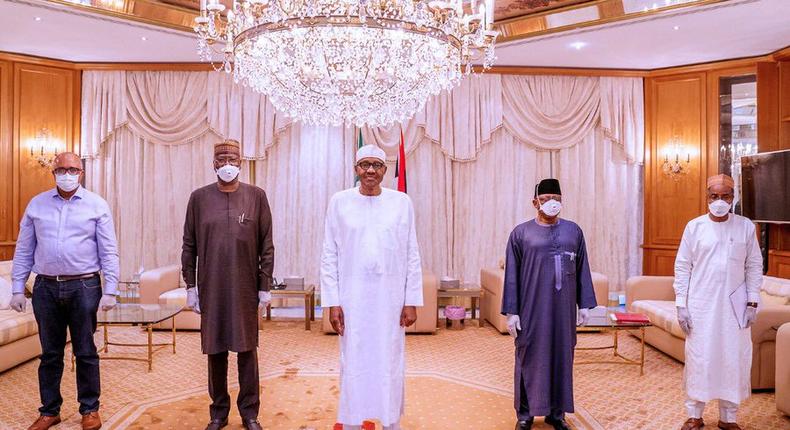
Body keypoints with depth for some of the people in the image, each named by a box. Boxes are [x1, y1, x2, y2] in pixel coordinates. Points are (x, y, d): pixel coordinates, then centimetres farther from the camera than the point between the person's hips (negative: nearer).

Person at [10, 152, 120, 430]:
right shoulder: (37, 204, 8)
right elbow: (23, 250, 9)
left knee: (86, 353, 6)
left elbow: (108, 252, -2)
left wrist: (110, 291, -7)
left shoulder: (97, 205, 0)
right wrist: (17, 289, 4)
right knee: (50, 354, 11)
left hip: (84, 287, -2)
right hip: (46, 287, 2)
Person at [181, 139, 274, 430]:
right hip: (211, 287, 1)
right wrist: (190, 286, 3)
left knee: (247, 351, 6)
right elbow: (189, 245, 7)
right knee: (215, 351, 9)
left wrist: (265, 286, -1)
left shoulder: (256, 196, 2)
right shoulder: (199, 197, 5)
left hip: (245, 288, -1)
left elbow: (266, 245, 2)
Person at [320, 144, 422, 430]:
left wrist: (411, 301, -1)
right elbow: (329, 256, 1)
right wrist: (332, 302, -4)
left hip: (391, 299, 0)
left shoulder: (401, 202, 2)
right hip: (352, 299, 0)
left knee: (390, 366, 7)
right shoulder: (339, 202, 1)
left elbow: (412, 256, 3)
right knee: (353, 366, 7)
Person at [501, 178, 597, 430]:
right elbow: (511, 275, -1)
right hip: (532, 307, -2)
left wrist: (584, 304, 5)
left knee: (561, 356, 9)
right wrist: (511, 311, -6)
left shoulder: (574, 231, 7)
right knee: (530, 357, 4)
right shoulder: (521, 233, -1)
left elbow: (582, 270, 10)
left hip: (563, 307, 3)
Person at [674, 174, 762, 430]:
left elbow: (754, 266, 6)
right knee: (698, 359, 4)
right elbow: (682, 267, 1)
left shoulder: (746, 227, 2)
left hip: (735, 306, 1)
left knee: (734, 360, 6)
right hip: (701, 305, -1)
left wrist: (752, 302, -1)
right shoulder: (694, 226, 0)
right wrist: (681, 304, -4)